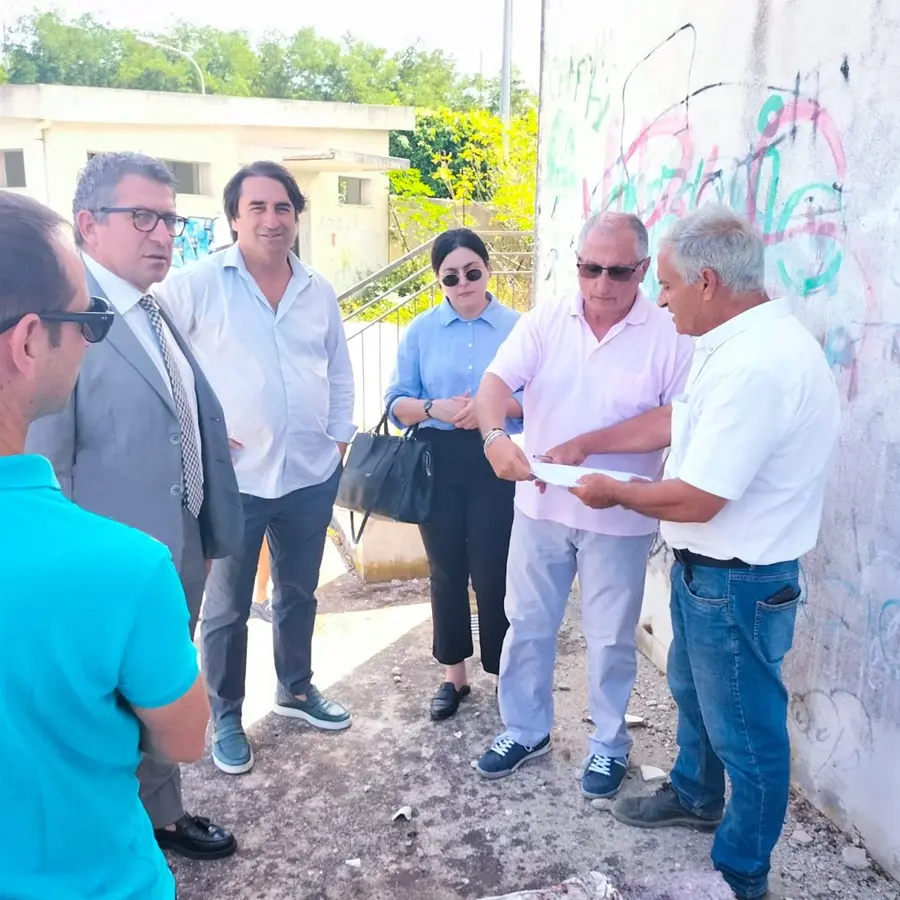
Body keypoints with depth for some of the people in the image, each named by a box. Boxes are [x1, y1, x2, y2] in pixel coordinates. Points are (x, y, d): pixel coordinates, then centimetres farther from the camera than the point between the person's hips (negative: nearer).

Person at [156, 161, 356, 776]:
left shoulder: (320, 292, 6)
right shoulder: (196, 285, -9)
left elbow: (340, 373, 14)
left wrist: (339, 439, 8)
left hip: (312, 474, 4)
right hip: (232, 477, -4)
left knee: (299, 592, 20)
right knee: (227, 608, 10)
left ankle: (296, 689, 41)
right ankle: (226, 717, 30)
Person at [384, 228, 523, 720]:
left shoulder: (518, 327, -2)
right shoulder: (420, 330, 3)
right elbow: (396, 403, 1)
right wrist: (435, 409, -18)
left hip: (497, 463, -2)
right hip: (438, 463, 2)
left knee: (492, 573, 2)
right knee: (446, 571, 12)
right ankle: (454, 674, 30)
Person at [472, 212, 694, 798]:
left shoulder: (668, 334, -11)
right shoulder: (545, 321, -3)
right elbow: (496, 381, -14)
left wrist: (587, 443, -20)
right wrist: (496, 436, -35)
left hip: (618, 517, -2)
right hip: (540, 505, 3)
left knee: (611, 638, 13)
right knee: (528, 625, 16)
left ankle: (610, 743, 36)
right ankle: (526, 731, 37)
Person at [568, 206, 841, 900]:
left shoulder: (755, 366, -30)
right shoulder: (746, 341, 2)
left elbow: (694, 501, -28)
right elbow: (675, 421, 12)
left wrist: (614, 492, -11)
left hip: (737, 582, -10)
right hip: (707, 567, 10)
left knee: (745, 727, 10)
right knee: (693, 692, 28)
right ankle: (696, 796, 53)